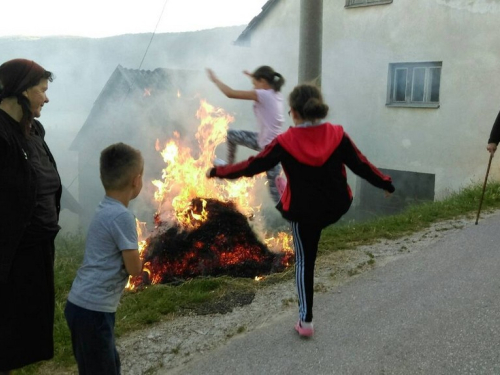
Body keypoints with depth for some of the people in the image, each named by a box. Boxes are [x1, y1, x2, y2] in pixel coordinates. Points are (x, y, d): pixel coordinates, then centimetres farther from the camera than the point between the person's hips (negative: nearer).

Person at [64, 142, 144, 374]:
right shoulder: (122, 216, -19)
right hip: (93, 310, -9)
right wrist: (139, 262, 5)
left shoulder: (104, 210, 8)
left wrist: (134, 261, 0)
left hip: (82, 304, 9)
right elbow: (134, 268, -14)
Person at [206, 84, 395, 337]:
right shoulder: (337, 135, -13)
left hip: (303, 213, -2)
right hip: (337, 208, 2)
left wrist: (217, 172, 1)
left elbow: (252, 166, -12)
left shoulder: (285, 142, -18)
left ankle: (305, 321, 20)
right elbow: (361, 165, -5)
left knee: (304, 262, 14)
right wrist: (386, 184, 12)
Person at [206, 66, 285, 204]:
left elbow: (230, 93, -23)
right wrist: (254, 77, 33)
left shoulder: (264, 95, -23)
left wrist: (214, 79, -9)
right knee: (231, 134, 19)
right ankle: (229, 165, 40)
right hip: (263, 140, 9)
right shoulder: (275, 94, 3)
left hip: (271, 147, -9)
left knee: (275, 188, 0)